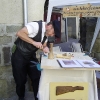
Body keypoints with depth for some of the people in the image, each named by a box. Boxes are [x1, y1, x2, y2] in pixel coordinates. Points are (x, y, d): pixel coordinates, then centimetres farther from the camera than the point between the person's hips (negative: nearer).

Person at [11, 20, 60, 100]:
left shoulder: (46, 32, 1)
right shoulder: (36, 25, -24)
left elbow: (44, 45, 10)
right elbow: (19, 33, -31)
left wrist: (45, 48, -13)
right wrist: (34, 42, -33)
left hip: (31, 55, 7)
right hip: (19, 55, -7)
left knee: (37, 77, 6)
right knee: (20, 79, 5)